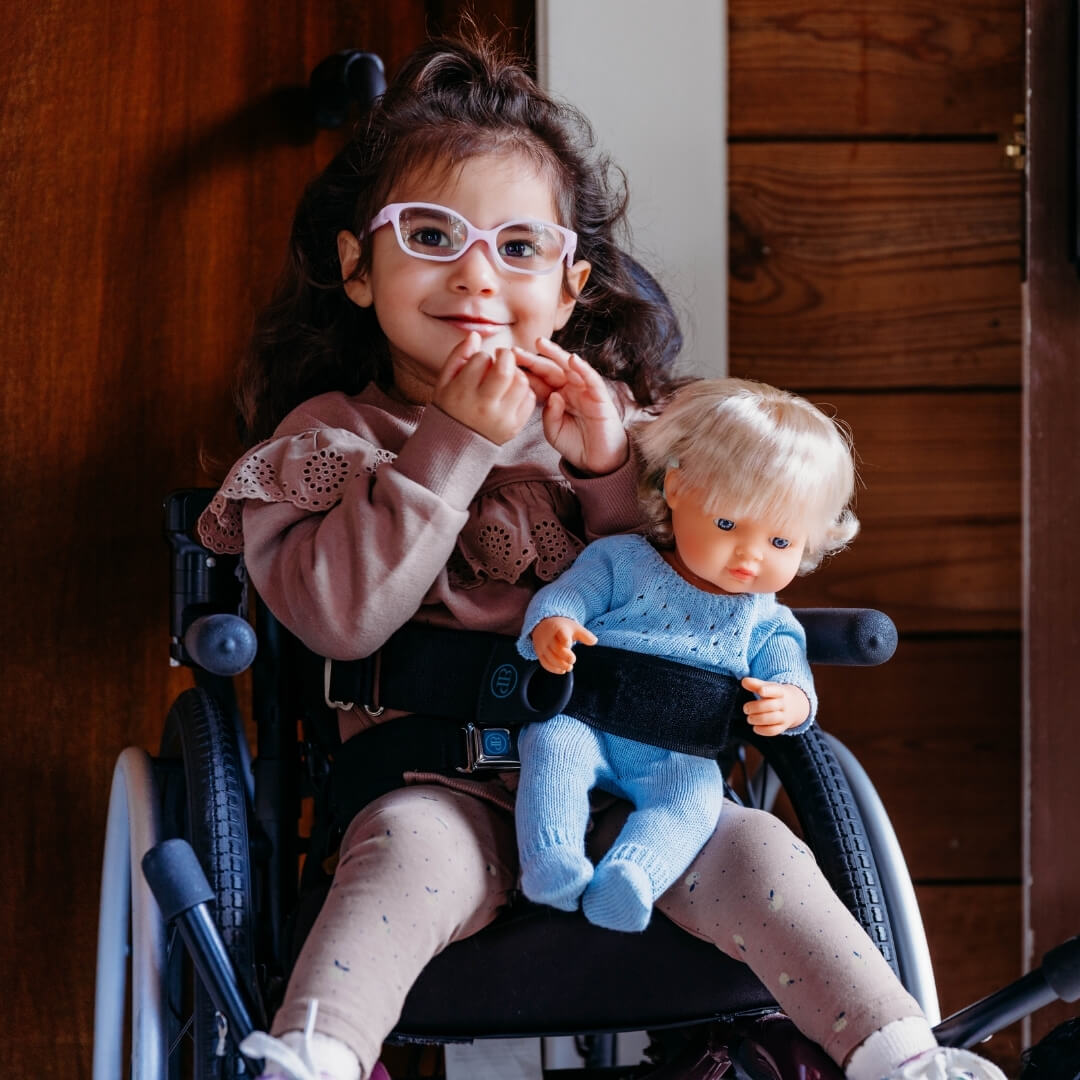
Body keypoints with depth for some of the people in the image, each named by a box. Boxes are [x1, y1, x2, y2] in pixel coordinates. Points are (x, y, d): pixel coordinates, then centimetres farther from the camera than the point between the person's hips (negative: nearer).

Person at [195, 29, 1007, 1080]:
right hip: (438, 777, -3)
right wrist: (457, 444, -18)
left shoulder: (598, 412, 14)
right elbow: (339, 617, -14)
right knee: (413, 848, -34)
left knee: (749, 850, -19)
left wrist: (610, 463, -9)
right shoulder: (327, 438, 4)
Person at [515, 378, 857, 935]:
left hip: (677, 758, 1)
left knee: (696, 793, -31)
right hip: (586, 726, -1)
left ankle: (628, 879, -50)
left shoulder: (766, 623, 13)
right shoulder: (622, 561, 7)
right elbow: (567, 593, -2)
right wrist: (551, 626, -27)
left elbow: (789, 675, 3)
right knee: (556, 742, -33)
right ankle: (549, 861, -42)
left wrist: (789, 702, -23)